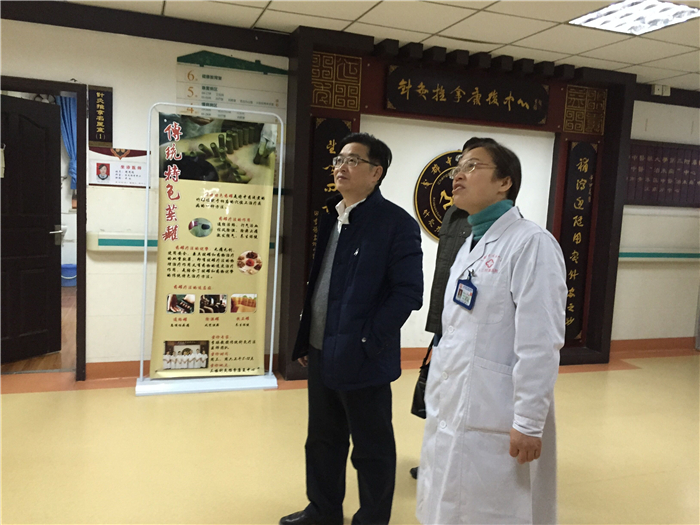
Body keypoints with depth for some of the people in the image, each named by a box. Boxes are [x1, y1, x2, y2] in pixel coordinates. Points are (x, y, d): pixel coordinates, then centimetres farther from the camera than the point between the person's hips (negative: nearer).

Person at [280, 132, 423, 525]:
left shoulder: (396, 222, -12)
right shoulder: (331, 217, 11)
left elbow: (408, 292, -16)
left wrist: (368, 342, -18)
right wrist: (305, 339, 12)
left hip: (361, 359, -7)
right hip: (322, 353, 8)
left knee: (372, 449, 10)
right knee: (323, 440, 22)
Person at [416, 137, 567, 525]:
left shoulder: (532, 244, -14)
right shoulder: (470, 244, 13)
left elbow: (540, 343, -18)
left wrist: (529, 423, -18)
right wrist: (438, 397, 16)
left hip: (494, 421, -8)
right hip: (449, 412, 8)